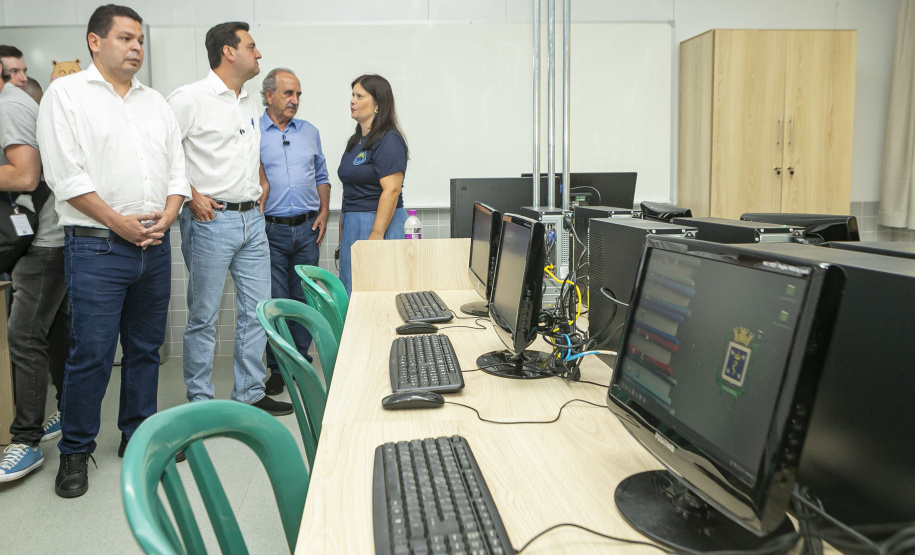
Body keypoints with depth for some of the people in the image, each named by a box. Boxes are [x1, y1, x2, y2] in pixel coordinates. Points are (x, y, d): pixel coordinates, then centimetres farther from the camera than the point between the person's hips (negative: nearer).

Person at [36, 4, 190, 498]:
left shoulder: (155, 102, 16)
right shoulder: (66, 93, -1)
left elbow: (177, 167, 12)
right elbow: (66, 174, -10)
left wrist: (166, 217, -4)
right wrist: (120, 223, -14)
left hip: (154, 247, 5)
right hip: (97, 248, -5)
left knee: (145, 347, 12)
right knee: (91, 354, -3)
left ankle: (139, 435, 27)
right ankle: (75, 452, 15)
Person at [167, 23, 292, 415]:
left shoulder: (250, 104, 16)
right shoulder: (191, 98, -8)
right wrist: (191, 196, -15)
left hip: (252, 219, 7)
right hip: (211, 219, -7)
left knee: (257, 310, 9)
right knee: (204, 317, 1)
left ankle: (250, 394, 22)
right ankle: (200, 403, 14)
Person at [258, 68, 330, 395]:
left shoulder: (310, 132, 13)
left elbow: (321, 177, 18)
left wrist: (323, 213, 5)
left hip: (307, 229, 4)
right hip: (271, 230, -3)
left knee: (305, 299, 8)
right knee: (275, 301, 0)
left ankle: (300, 362, 20)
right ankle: (277, 369, 12)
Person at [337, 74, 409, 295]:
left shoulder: (388, 141, -11)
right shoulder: (355, 141, 17)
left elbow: (391, 191, -19)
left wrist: (376, 235, -24)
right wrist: (342, 233, 20)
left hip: (379, 223, -9)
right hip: (352, 224, 9)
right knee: (350, 295, 10)